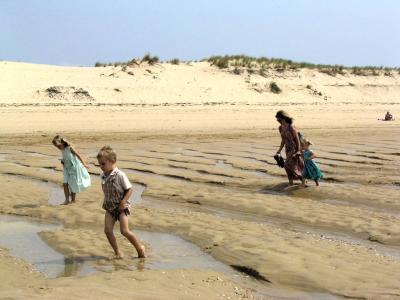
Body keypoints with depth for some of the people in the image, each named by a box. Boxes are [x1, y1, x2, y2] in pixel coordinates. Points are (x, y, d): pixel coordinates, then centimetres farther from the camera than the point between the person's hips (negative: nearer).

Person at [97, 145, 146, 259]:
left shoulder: (120, 175, -18)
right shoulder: (103, 176, 2)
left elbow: (129, 189, -13)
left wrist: (123, 202, -20)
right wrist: (106, 202, 7)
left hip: (121, 207, -6)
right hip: (109, 207, 6)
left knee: (124, 231, -12)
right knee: (107, 230, -6)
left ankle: (140, 247, 10)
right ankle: (117, 252, 8)